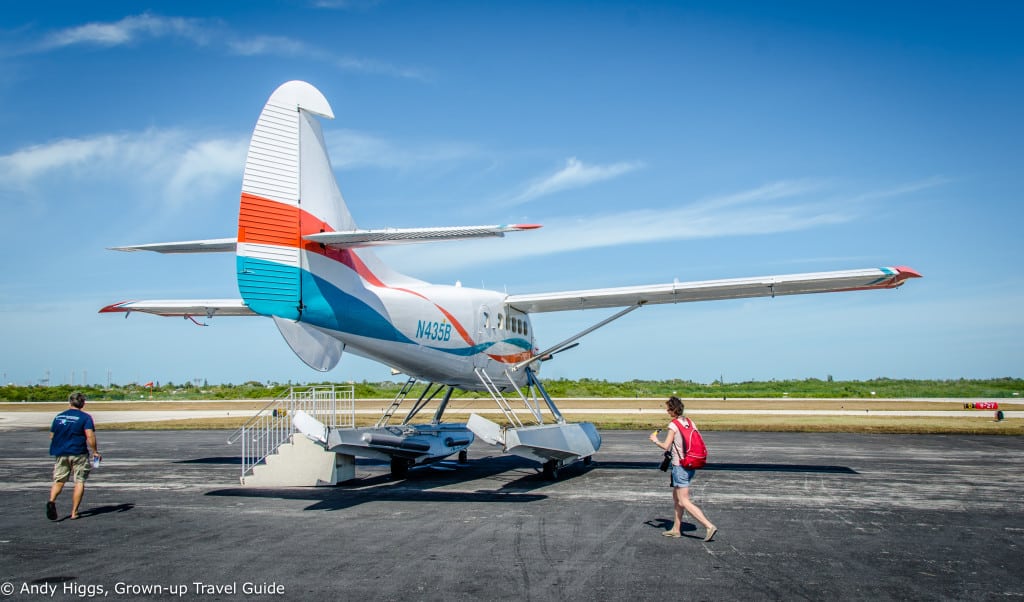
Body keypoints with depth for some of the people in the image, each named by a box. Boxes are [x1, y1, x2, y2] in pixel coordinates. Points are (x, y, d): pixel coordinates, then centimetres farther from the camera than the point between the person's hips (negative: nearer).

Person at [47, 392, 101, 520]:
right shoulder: (85, 417, -6)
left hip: (61, 454, 4)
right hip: (78, 453, -4)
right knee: (79, 482, 5)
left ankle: (52, 501, -17)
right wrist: (95, 452, -6)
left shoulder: (59, 416, 9)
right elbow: (90, 436, -15)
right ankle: (74, 512, 3)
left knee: (59, 481, 11)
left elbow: (51, 436, 14)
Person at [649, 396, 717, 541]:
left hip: (680, 466, -8)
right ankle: (676, 529, 25)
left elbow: (666, 446, -16)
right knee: (676, 497, 19)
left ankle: (709, 526, -11)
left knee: (684, 501, -4)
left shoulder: (673, 424, -14)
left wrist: (655, 441, 3)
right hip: (690, 465, 9)